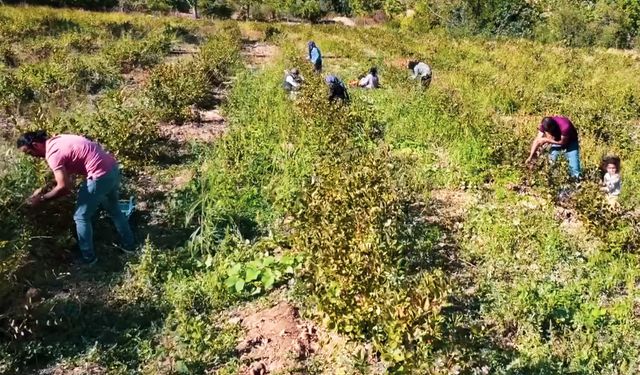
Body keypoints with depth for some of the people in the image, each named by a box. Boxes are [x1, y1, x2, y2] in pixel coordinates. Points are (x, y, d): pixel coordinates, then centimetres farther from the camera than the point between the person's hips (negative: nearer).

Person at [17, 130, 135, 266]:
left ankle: (88, 258, 19)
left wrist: (41, 199, -4)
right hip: (113, 168, 10)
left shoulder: (52, 154, -13)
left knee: (81, 217, 7)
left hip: (100, 175, -10)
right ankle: (128, 245, 40)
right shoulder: (56, 140, 15)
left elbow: (64, 188, -17)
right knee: (113, 209, 27)